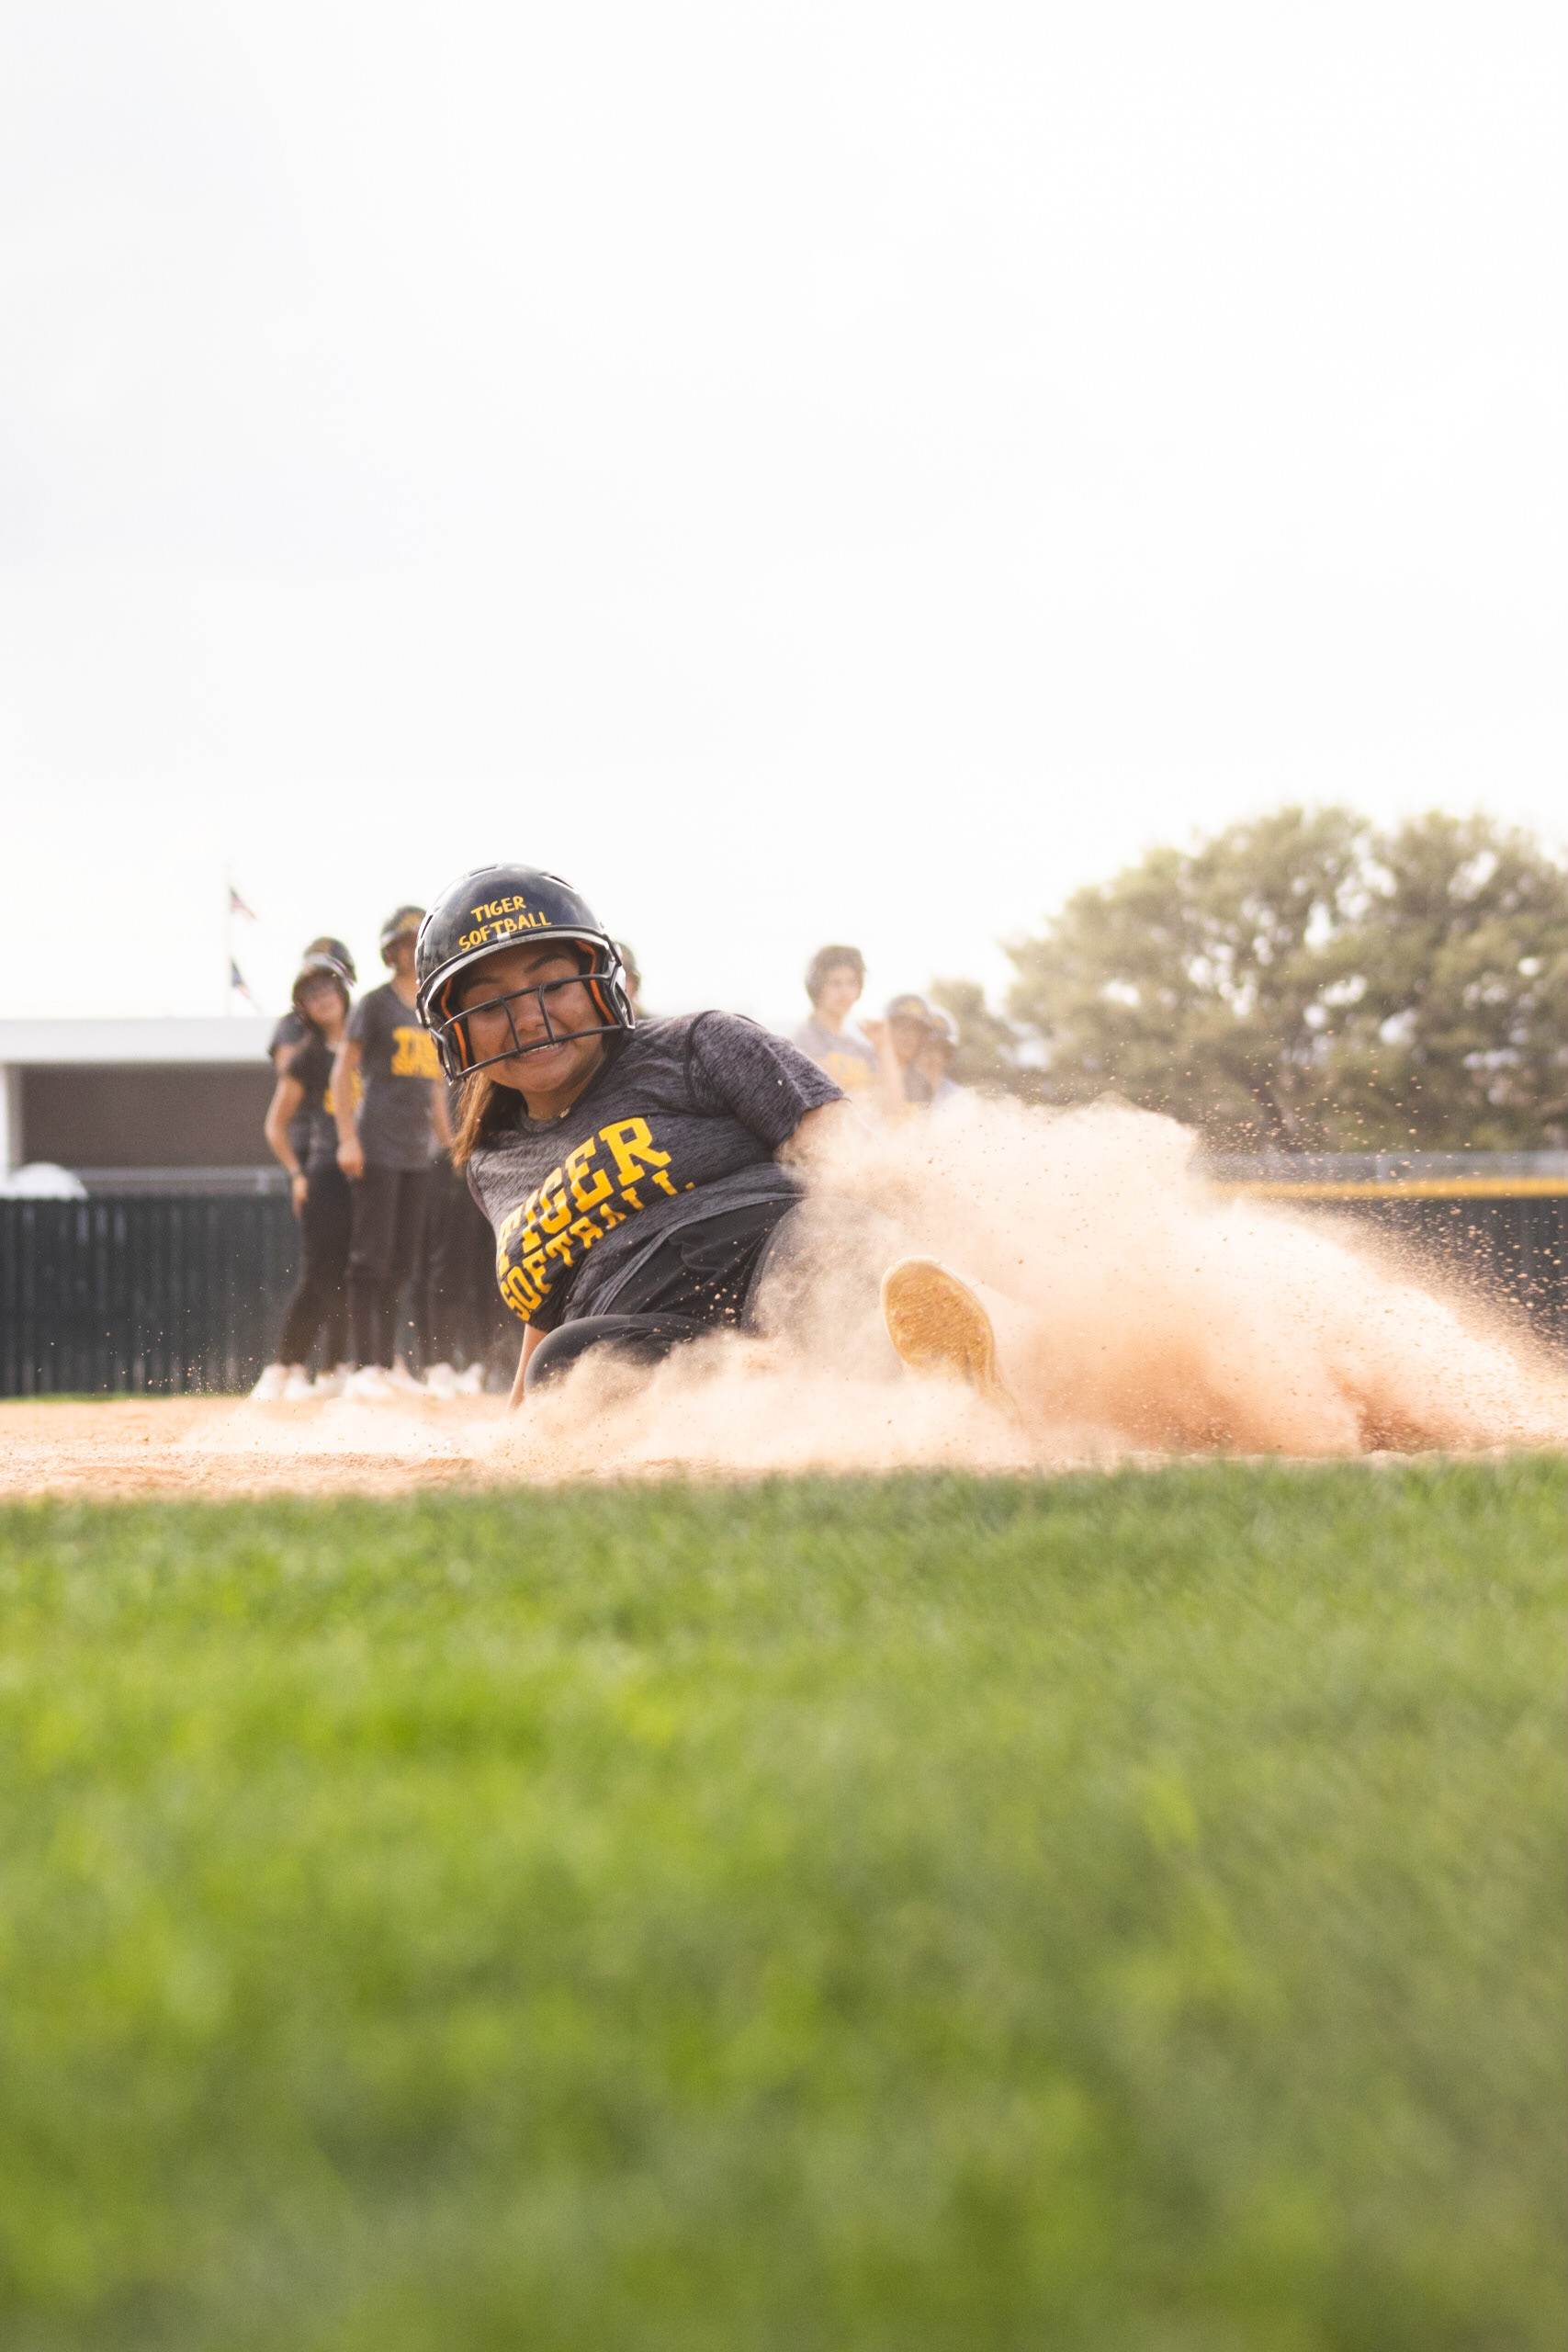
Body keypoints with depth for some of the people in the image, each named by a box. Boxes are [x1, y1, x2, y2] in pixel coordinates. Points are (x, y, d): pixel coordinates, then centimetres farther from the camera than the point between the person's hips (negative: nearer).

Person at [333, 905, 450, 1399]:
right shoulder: (375, 1005, -3)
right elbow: (343, 1070, -6)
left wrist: (448, 1143, 17)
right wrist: (348, 1137, -15)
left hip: (417, 1154, 7)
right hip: (377, 1150, -7)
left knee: (403, 1264, 7)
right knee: (371, 1258, -10)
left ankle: (386, 1365, 13)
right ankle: (363, 1368, -10)